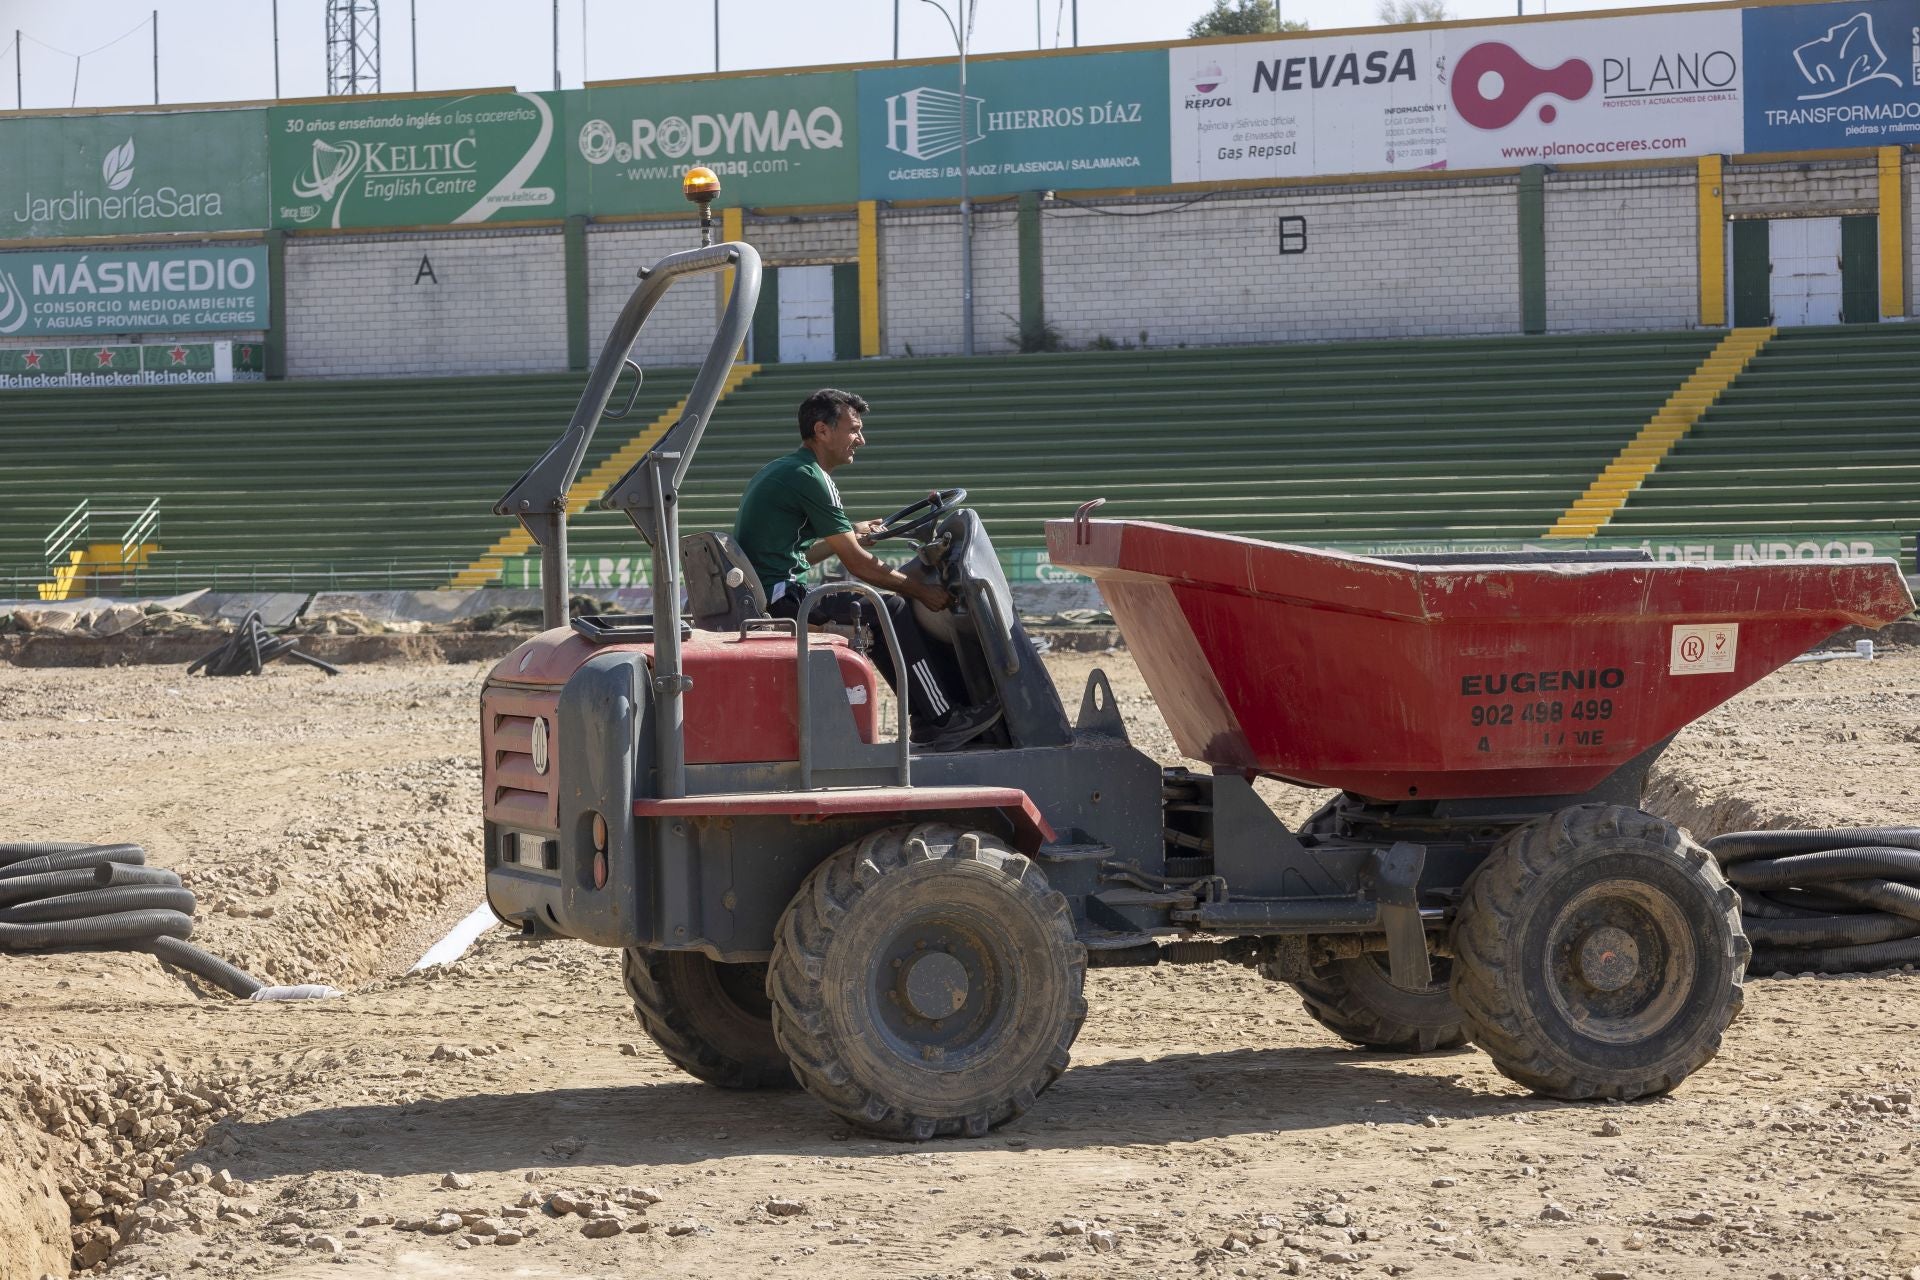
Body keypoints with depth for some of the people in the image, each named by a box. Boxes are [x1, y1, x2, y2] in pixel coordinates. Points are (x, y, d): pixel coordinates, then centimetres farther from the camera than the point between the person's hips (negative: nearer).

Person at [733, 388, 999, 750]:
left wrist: (847, 536, 21)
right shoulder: (807, 478, -14)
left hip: (757, 595, 11)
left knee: (877, 611, 18)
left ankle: (927, 718, 16)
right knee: (891, 610, -11)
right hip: (779, 599, -11)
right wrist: (921, 590, -5)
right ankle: (940, 722, -7)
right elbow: (857, 563, -13)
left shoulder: (779, 470, 19)